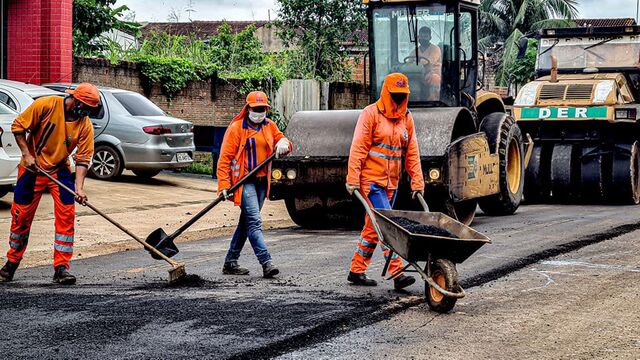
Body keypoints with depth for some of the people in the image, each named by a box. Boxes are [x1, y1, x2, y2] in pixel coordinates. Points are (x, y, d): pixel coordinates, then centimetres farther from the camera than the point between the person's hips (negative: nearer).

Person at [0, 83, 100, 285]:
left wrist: (79, 187, -22)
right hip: (32, 169, -2)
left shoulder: (85, 125, -10)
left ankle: (61, 268, -3)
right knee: (21, 216, 4)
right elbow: (18, 126, -11)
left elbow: (83, 158, -11)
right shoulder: (46, 105, -18)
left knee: (66, 216, -9)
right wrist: (27, 154, -17)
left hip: (60, 171, 2)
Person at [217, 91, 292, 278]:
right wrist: (224, 185, -16)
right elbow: (225, 158, -9)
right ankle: (266, 262, -22)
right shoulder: (236, 128, -7)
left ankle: (230, 262, 20)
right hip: (244, 181, -7)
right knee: (254, 221, -16)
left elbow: (281, 139, 23)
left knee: (246, 222, 11)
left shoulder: (269, 126, 11)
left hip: (261, 181, 7)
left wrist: (283, 144, -4)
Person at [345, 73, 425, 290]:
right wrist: (353, 179, -17)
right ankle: (397, 273, -17)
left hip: (391, 183, 7)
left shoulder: (406, 118, 11)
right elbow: (358, 148, -10)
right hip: (371, 180, -7)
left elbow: (412, 153, 12)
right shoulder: (371, 114, -7)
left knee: (373, 227, 12)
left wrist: (417, 182, 6)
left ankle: (356, 271, 22)